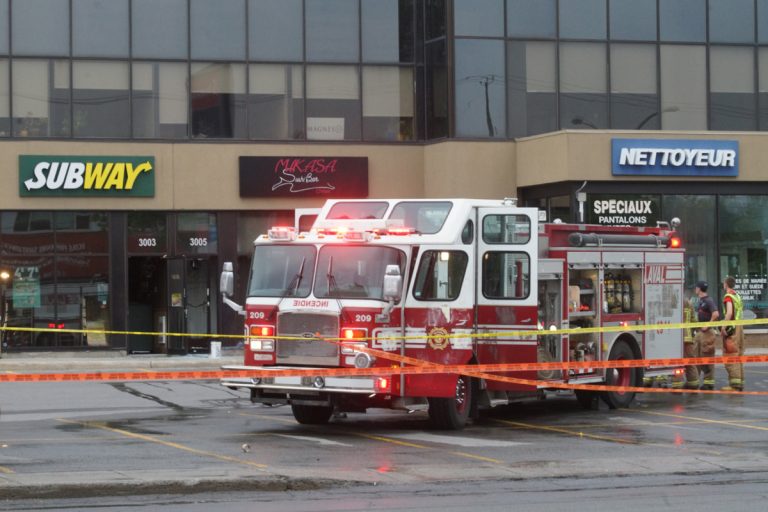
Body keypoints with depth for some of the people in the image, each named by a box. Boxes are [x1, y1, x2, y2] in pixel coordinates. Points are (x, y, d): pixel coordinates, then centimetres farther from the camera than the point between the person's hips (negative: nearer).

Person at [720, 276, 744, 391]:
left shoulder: (728, 296, -11)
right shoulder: (738, 296, 17)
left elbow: (729, 312, -23)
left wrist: (723, 326, -21)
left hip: (731, 327, -9)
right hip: (739, 327, 9)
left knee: (730, 357, -8)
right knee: (738, 356, 13)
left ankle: (734, 384, -12)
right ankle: (740, 382, 15)